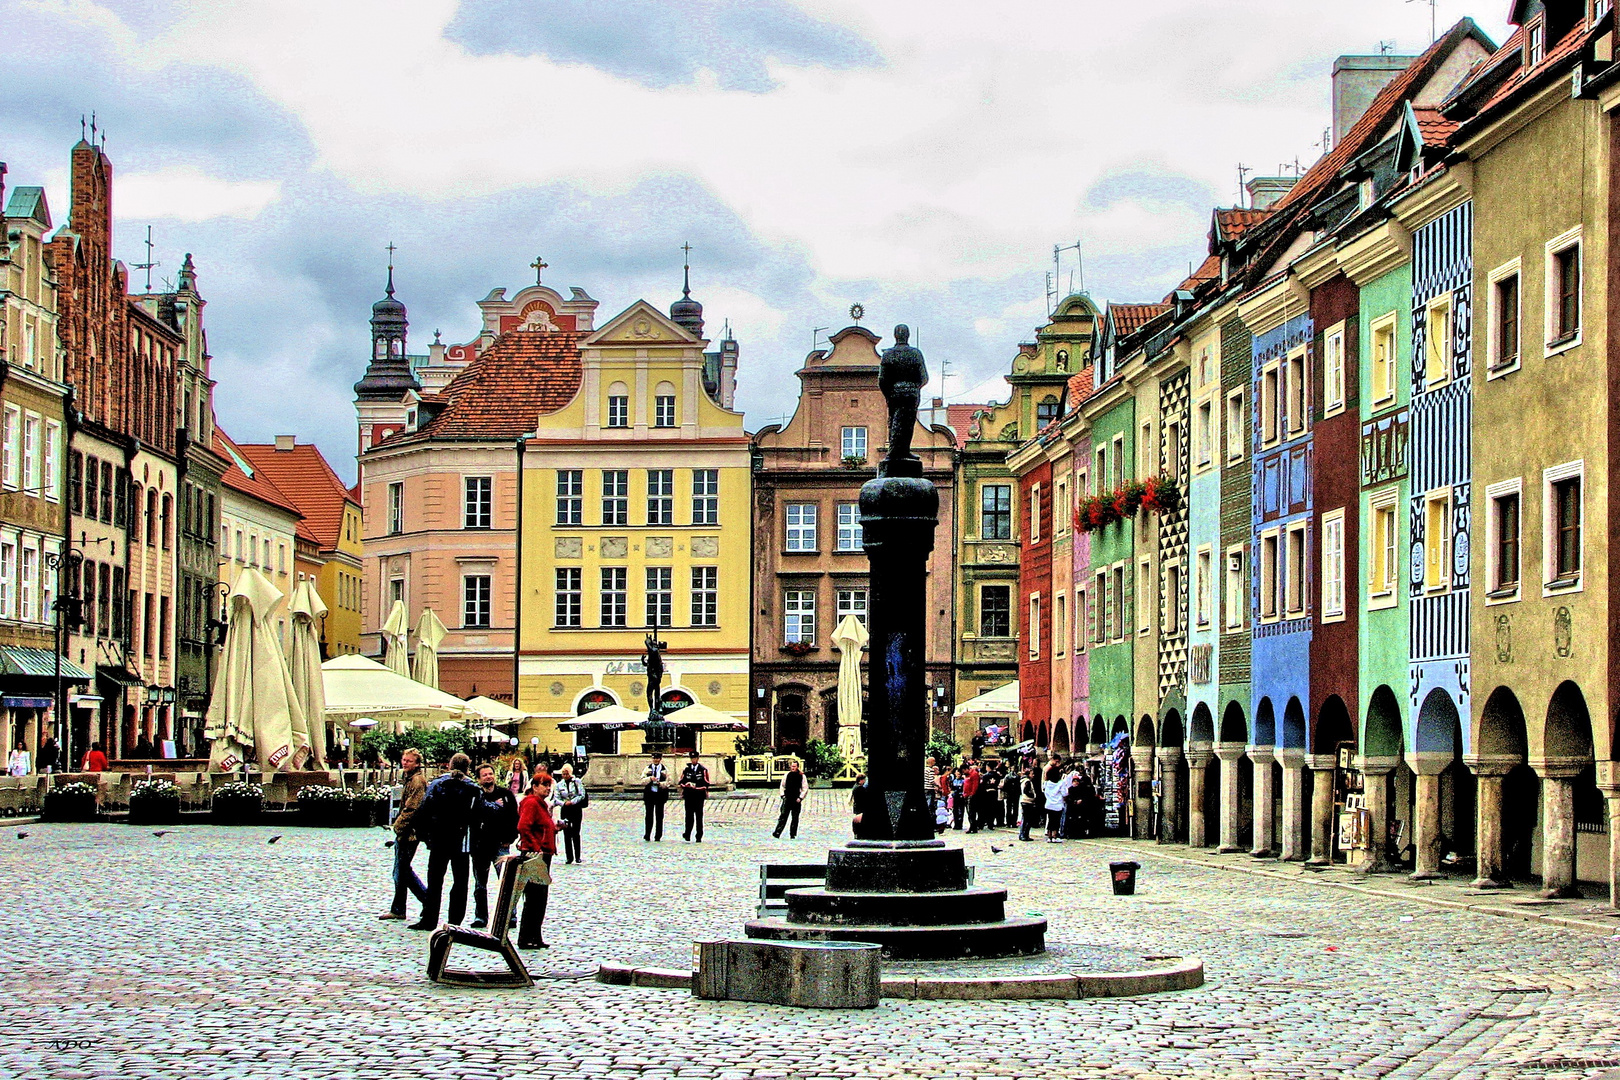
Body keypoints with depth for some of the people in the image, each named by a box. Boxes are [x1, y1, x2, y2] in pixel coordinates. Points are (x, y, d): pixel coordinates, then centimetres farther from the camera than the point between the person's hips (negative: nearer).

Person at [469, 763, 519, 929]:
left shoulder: (506, 794, 5)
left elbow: (514, 817, 6)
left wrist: (509, 838, -1)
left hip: (500, 845, -1)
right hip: (479, 845, 1)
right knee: (480, 885, 9)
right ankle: (480, 917, 17)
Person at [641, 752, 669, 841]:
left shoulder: (665, 770, 7)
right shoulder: (647, 769, 10)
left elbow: (667, 783, 1)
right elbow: (642, 781, 0)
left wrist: (660, 783, -17)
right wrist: (650, 778, -18)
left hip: (660, 794, 0)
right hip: (649, 794, 0)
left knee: (659, 816, 2)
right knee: (649, 815, -1)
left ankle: (658, 836, 7)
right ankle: (647, 835, 4)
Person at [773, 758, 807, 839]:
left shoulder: (801, 776, -1)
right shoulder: (787, 775, 6)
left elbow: (805, 788, 0)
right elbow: (782, 786, 14)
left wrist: (800, 797, -7)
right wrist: (782, 795, 3)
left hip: (796, 800, -1)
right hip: (787, 798, 1)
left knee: (795, 818, 4)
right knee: (783, 816, -4)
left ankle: (793, 834, 10)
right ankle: (777, 833, -9)